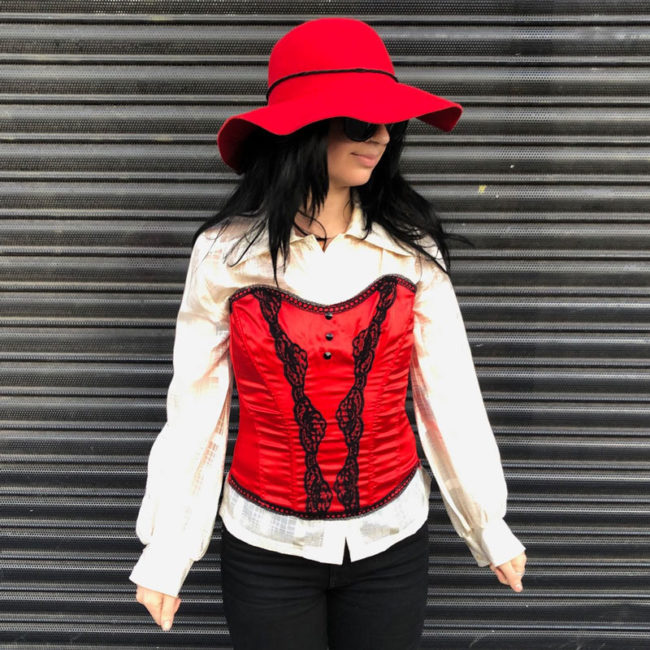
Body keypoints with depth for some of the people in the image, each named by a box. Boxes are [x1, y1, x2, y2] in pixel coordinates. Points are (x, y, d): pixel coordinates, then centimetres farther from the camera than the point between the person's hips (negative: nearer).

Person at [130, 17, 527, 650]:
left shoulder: (409, 247, -7)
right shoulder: (226, 253, -10)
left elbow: (449, 395, -3)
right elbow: (194, 408, -5)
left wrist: (491, 526, 4)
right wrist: (165, 551, 0)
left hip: (392, 543, 2)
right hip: (266, 548, -1)